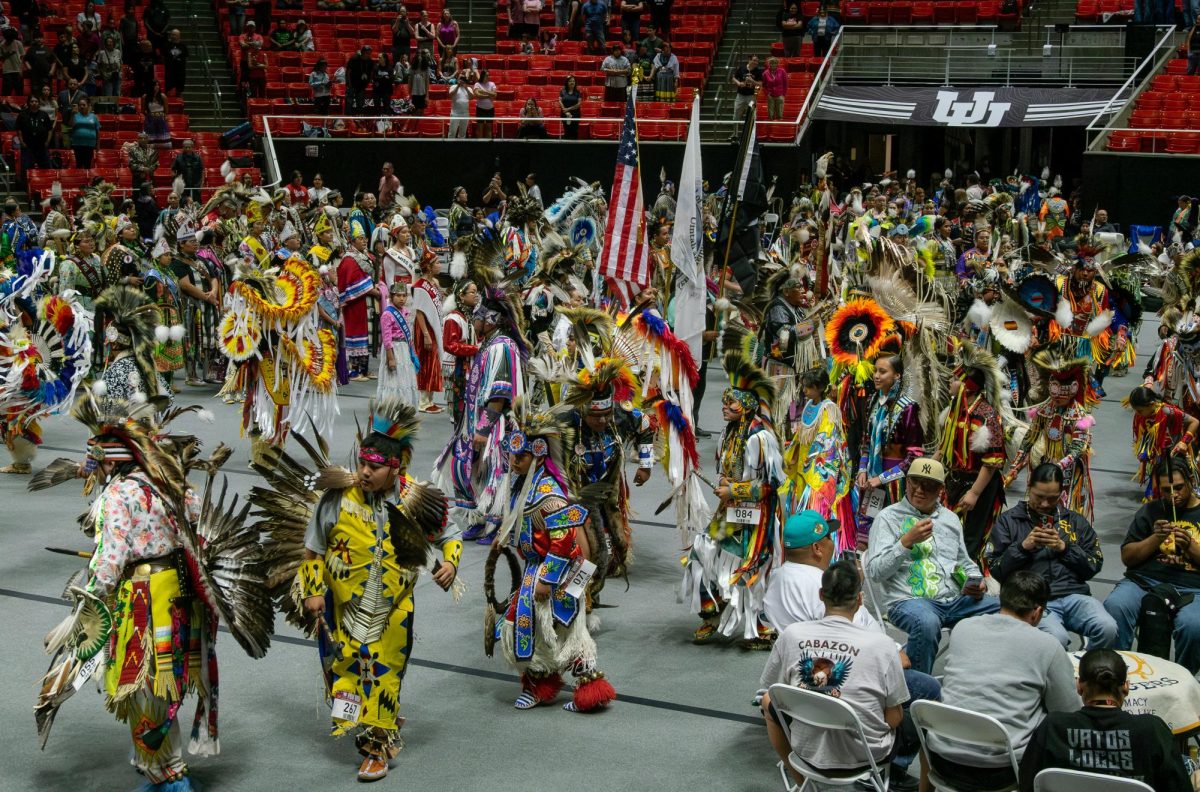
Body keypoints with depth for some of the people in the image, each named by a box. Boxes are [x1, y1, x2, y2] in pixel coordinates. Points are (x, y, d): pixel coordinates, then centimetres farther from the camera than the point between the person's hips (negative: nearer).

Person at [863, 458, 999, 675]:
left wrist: (976, 583, 8)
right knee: (926, 623, -40)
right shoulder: (889, 517, 3)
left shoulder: (950, 518, 22)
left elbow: (965, 562, 31)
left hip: (956, 600, 6)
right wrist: (907, 541, -15)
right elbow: (874, 572, -6)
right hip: (909, 600, -6)